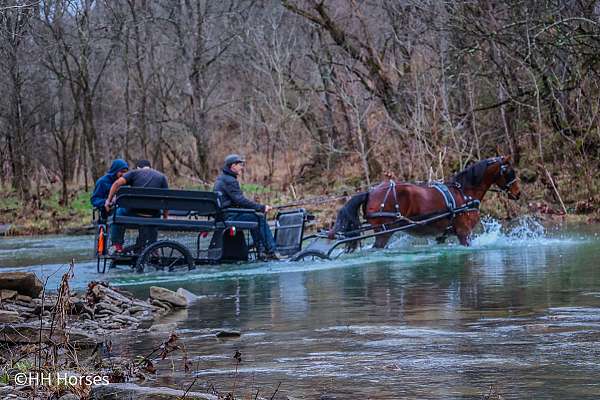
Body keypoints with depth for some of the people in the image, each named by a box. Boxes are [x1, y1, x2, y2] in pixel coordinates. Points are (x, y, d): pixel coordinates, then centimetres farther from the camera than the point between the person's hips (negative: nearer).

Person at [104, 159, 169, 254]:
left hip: (134, 212, -1)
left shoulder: (134, 173, 17)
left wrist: (109, 200, 8)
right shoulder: (161, 176, 20)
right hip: (152, 216, 1)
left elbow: (117, 183, 3)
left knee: (118, 213, 29)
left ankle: (117, 246, 22)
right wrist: (165, 217, 17)